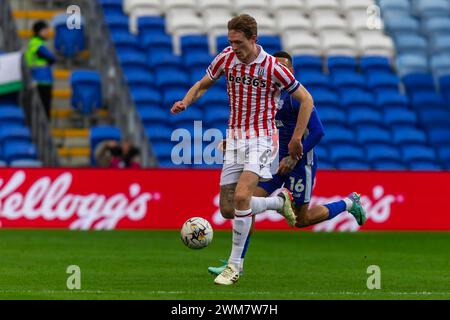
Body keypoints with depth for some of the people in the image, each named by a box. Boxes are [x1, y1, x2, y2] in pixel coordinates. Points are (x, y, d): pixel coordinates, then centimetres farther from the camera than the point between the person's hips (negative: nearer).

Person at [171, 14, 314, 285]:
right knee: (228, 210, 4)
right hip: (234, 139, 6)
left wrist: (296, 138, -7)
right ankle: (279, 201, 32)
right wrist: (186, 102, -5)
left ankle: (235, 265, -14)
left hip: (261, 139, -6)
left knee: (241, 196, -26)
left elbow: (306, 100, -5)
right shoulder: (226, 59, -2)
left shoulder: (272, 68, -14)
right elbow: (203, 84, 15)